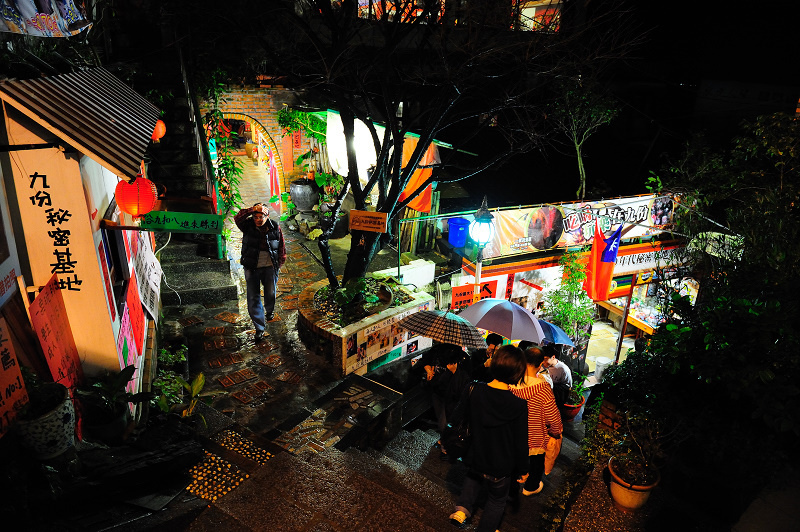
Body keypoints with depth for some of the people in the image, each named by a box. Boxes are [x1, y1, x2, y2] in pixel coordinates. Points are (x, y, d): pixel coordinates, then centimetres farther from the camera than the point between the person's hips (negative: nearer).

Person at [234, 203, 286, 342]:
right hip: (252, 268, -1)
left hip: (270, 267, 1)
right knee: (253, 297, -2)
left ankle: (269, 310, 53)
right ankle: (259, 327, 8)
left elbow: (282, 247, 4)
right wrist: (252, 210, -39)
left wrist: (279, 263, 5)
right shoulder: (248, 226, -8)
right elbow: (237, 218, -29)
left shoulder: (275, 228, -5)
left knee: (270, 292, 19)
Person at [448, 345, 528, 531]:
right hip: (500, 468, -3)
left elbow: (456, 421, -6)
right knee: (497, 500, 26)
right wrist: (522, 470, 1)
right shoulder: (519, 406, -28)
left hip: (474, 458, 3)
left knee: (474, 476, 37)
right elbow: (521, 443, -17)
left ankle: (463, 508, 20)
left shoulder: (472, 391, -20)